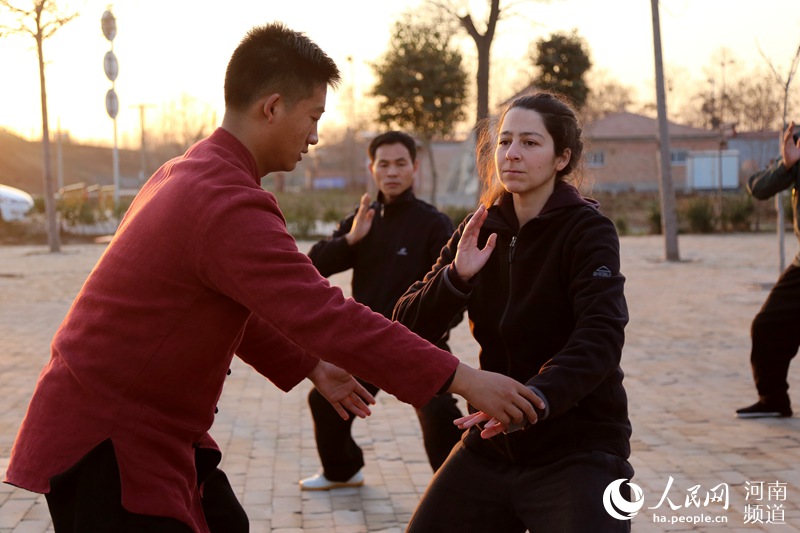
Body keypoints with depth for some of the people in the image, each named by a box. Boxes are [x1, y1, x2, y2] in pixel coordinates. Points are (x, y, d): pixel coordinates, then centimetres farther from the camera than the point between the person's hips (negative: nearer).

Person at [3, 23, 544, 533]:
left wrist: (310, 366, 17)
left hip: (152, 429, 10)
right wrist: (462, 380, -24)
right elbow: (326, 315, -28)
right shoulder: (227, 205, -24)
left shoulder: (187, 174, 8)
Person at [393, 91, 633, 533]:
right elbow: (408, 328, -1)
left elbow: (601, 336, -26)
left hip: (578, 445, -5)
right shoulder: (480, 231, 4)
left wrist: (539, 396, -43)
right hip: (492, 442, 5)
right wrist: (456, 276, -19)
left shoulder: (588, 230, -10)